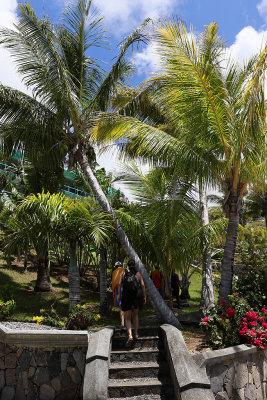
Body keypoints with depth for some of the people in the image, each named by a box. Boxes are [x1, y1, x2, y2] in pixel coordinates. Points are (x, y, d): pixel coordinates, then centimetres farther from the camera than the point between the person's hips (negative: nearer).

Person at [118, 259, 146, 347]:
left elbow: (119, 284, -4)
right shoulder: (138, 274, 6)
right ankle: (136, 334, 20)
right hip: (137, 296, 1)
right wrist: (144, 297, 3)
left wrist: (119, 295, 3)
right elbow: (142, 285, -2)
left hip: (126, 297, -1)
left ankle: (130, 336, -15)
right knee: (135, 315, 23)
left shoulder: (124, 273, 6)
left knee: (127, 318, 5)